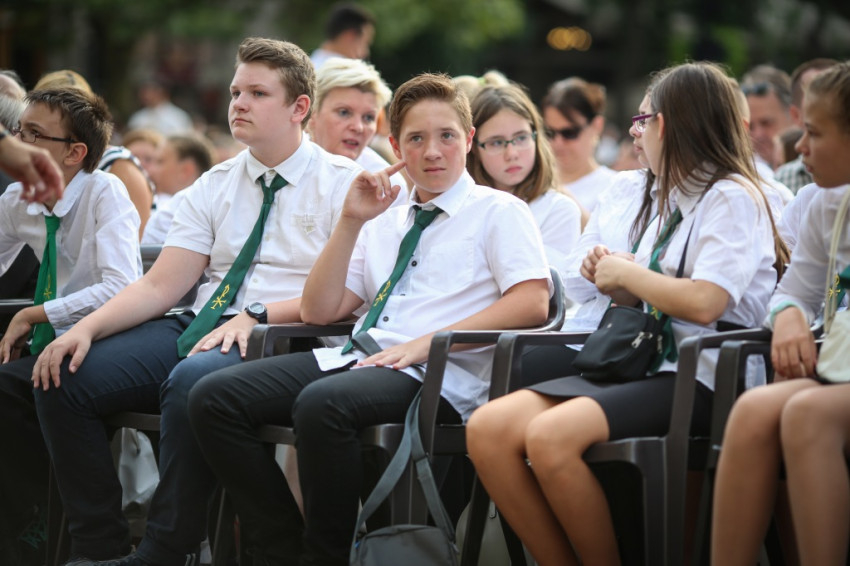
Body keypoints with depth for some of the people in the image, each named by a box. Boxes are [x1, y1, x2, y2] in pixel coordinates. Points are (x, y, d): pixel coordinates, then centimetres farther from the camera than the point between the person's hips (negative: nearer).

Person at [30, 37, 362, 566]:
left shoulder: (342, 182, 0)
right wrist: (85, 329, -7)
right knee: (63, 376, -13)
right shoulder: (215, 185, 16)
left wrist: (257, 315, -22)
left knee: (191, 380, -38)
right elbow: (159, 286, 9)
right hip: (199, 326, 6)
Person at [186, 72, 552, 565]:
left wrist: (429, 341, -16)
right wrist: (352, 222, 8)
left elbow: (532, 302, -9)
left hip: (438, 374, -7)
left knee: (322, 404, -38)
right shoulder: (385, 221, 25)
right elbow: (320, 312, 18)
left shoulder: (499, 212, 8)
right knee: (214, 397, -13)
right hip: (359, 356, 7)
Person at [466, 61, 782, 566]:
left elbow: (704, 302, -20)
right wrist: (617, 285, 3)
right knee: (487, 429, -12)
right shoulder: (676, 200, 22)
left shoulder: (733, 198, -6)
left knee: (550, 436, -32)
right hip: (642, 365, 9)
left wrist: (627, 274, -5)